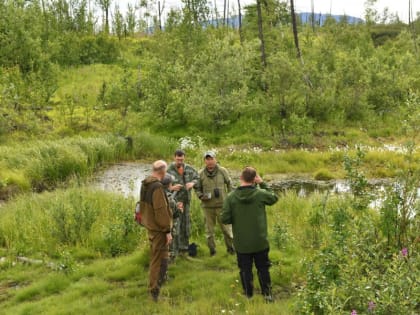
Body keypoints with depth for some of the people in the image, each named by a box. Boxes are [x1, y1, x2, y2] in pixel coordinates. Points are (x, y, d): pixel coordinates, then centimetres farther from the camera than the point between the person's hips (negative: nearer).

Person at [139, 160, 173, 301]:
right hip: (158, 227, -10)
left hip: (150, 225, 10)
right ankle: (155, 290, 2)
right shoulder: (157, 187, -25)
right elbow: (161, 210, -26)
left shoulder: (145, 184, 5)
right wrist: (168, 230, -20)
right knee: (160, 258, -2)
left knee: (155, 255, 26)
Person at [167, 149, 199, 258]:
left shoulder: (189, 169, 3)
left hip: (186, 201, 6)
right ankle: (173, 251, -2)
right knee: (174, 226, -9)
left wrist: (192, 183, -5)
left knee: (186, 225, 16)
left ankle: (184, 247, 32)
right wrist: (171, 188, -26)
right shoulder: (169, 171, -13)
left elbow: (197, 178, 16)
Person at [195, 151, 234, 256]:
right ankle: (212, 249, 24)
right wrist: (201, 196, -11)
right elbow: (197, 189, 9)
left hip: (222, 205, -1)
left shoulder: (223, 171, -3)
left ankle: (230, 247, 23)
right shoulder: (201, 174, -1)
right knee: (209, 229, 10)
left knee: (226, 228, 5)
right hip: (208, 206, 1)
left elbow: (229, 184, 8)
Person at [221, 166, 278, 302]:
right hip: (260, 241, 0)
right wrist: (262, 183, 9)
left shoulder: (231, 197, -12)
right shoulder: (260, 194, -12)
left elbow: (225, 219, -12)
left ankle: (248, 295, 20)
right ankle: (267, 294, 23)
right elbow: (274, 198, 9)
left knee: (245, 270, 14)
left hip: (241, 243, 0)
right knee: (263, 268, 17)